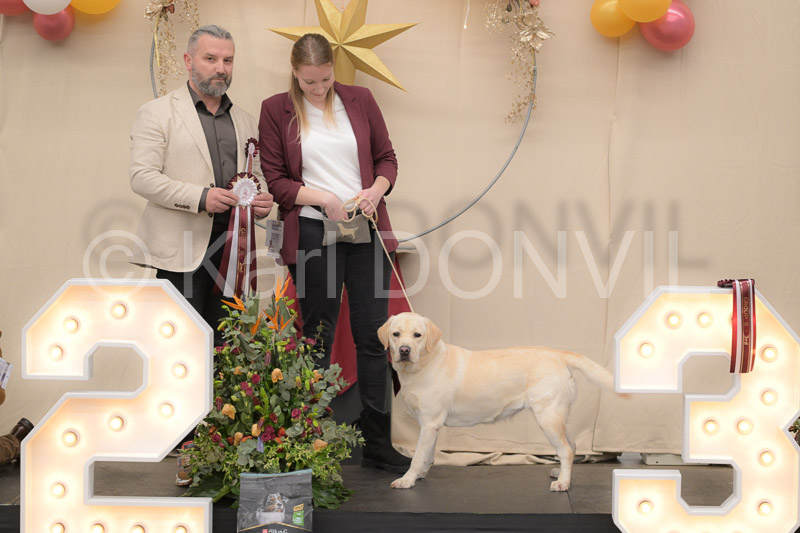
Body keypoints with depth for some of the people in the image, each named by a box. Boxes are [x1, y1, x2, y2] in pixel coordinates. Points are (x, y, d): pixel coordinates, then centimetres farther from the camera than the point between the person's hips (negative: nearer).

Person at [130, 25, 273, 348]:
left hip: (232, 247, 5)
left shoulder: (244, 120, 18)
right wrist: (200, 197, -19)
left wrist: (263, 200, 0)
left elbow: (255, 175, 25)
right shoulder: (158, 112, 0)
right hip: (182, 249, -5)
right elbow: (142, 177, -9)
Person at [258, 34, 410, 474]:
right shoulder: (276, 110, 1)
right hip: (312, 234, -2)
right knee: (317, 338, 5)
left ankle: (377, 445, 10)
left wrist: (377, 189, -8)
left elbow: (386, 157, 12)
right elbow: (274, 179, 0)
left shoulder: (359, 100, 7)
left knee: (373, 335, 2)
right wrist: (322, 198, -13)